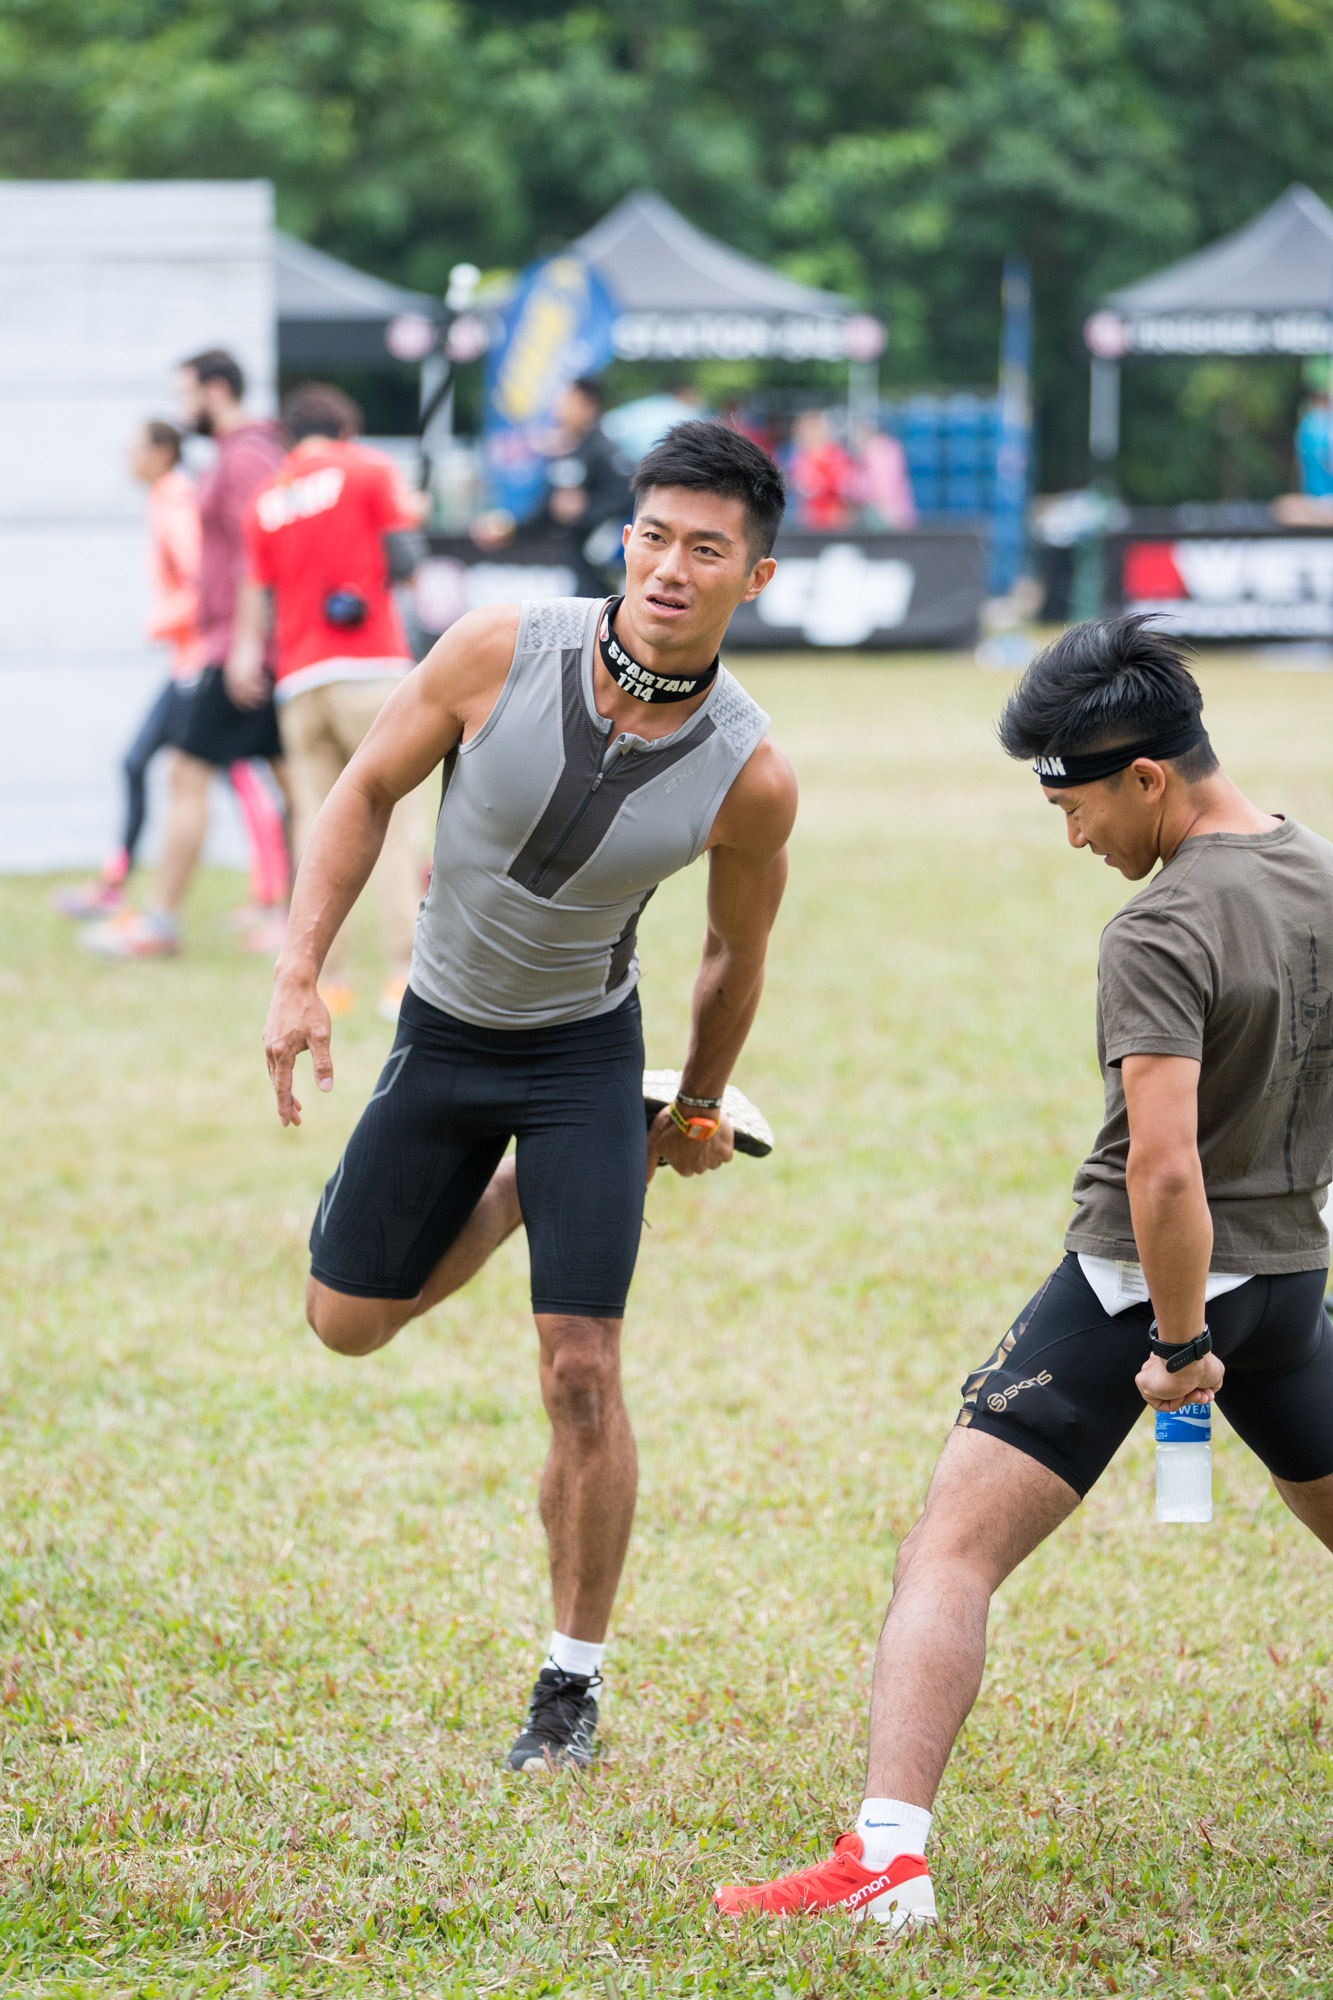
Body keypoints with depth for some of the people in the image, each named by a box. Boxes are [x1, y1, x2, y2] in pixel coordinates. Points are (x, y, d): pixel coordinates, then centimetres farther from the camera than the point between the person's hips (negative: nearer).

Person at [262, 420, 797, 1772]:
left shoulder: (750, 776, -20)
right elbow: (365, 793, -6)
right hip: (439, 1034, 2)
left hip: (584, 1053, -2)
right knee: (347, 1321, 12)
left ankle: (572, 1685, 6)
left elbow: (735, 952, -2)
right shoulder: (499, 655, -21)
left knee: (581, 1373, -10)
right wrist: (299, 975, -12)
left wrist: (698, 1113, 11)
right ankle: (513, 1186, 40)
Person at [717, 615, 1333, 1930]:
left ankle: (887, 1857, -23)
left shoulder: (1161, 935, -20)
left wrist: (1181, 1341, -20)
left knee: (951, 1551, -10)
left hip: (1142, 1283, -7)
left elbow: (1163, 1160, -29)